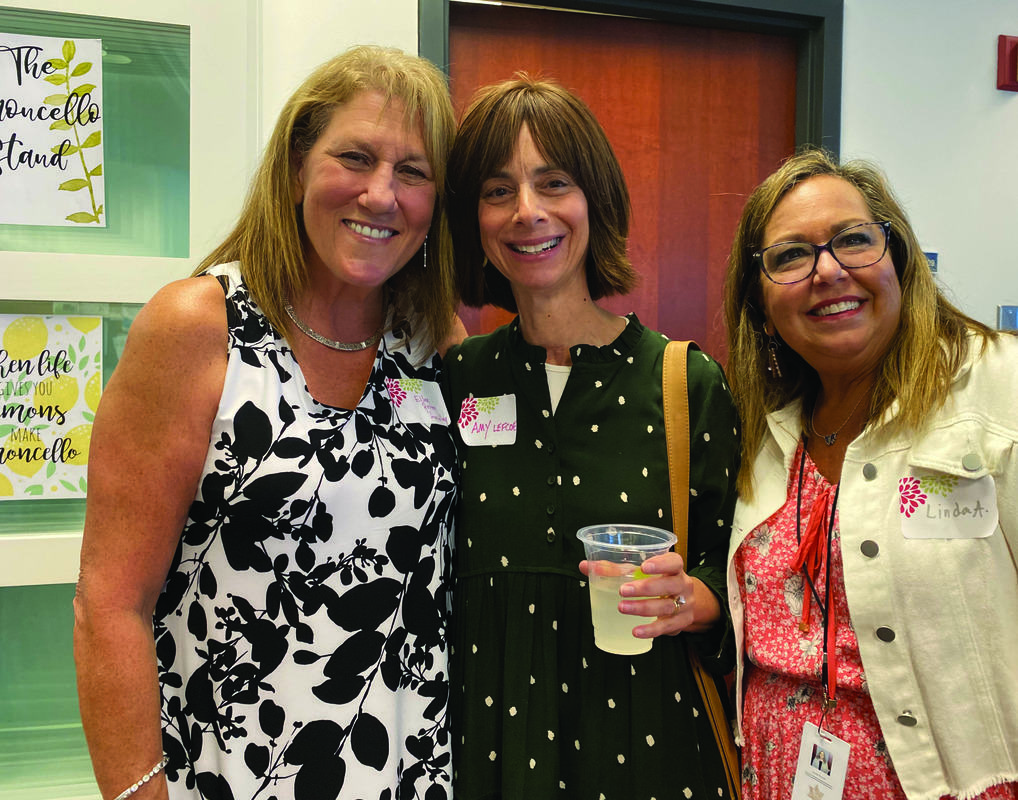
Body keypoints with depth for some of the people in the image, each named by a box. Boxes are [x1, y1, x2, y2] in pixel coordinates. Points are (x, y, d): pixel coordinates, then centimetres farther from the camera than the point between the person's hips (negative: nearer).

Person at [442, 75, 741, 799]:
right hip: (483, 737, 2)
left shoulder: (691, 384, -8)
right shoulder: (452, 381, -3)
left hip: (641, 739, -1)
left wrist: (690, 600, -20)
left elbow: (732, 569, -1)